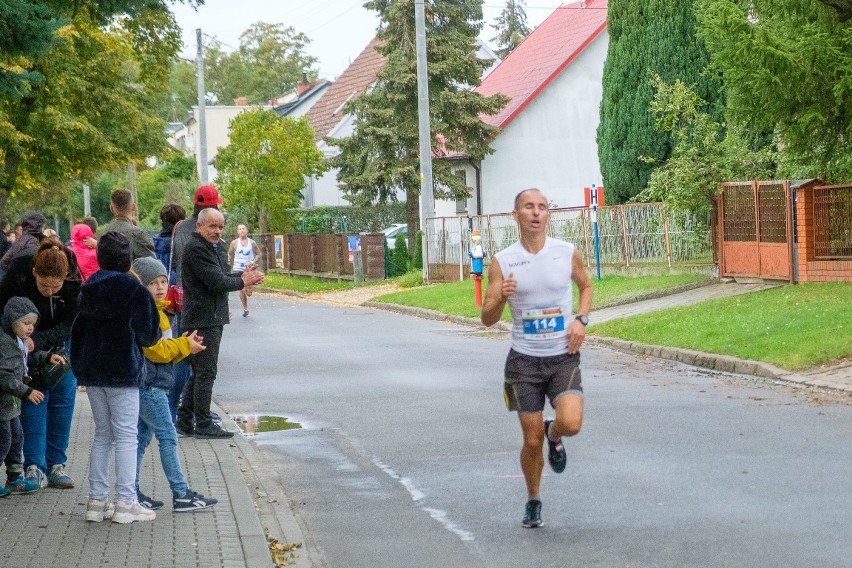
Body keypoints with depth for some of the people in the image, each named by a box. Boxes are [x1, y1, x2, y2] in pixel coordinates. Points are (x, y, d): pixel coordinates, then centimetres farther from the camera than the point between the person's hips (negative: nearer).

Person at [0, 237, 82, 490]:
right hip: (28, 345, -1)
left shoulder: (74, 281, -27)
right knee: (34, 399, -10)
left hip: (61, 343, 1)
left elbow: (69, 326, -21)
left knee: (63, 400, 0)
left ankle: (56, 465, 8)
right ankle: (34, 467, -9)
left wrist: (39, 340, -34)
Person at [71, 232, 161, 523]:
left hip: (91, 372, 6)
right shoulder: (135, 291, -12)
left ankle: (97, 499, 14)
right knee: (126, 436, -2)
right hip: (123, 371, -6)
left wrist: (79, 366, 19)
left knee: (102, 434, 14)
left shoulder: (88, 289, 7)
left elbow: (77, 332, 11)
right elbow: (149, 335, -10)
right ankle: (125, 502, -4)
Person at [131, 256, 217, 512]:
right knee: (168, 438, -7)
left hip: (146, 385, 10)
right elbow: (156, 350, -20)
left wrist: (185, 344, 4)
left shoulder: (157, 310, 18)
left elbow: (166, 350, 21)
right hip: (149, 385, -10)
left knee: (141, 437, 11)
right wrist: (185, 345, -11)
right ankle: (181, 494, -5)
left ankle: (133, 493, 14)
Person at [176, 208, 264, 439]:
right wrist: (243, 281, -6)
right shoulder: (195, 249, -15)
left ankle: (184, 421, 19)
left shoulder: (217, 247, 17)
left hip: (213, 318, 10)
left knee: (198, 372, 14)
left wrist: (243, 277, 0)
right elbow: (216, 282, -20)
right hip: (203, 319, -10)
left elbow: (222, 277, 18)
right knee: (205, 373, -6)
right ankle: (203, 425, -2)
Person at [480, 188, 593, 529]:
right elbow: (488, 319, -2)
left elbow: (586, 287, 18)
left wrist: (581, 320, -1)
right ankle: (533, 502, 27)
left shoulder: (567, 253, -2)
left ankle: (553, 436, 17)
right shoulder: (502, 262, -4)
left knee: (571, 423, -22)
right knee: (532, 440, 2)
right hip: (524, 360, 0)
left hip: (563, 357, 0)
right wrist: (501, 297, -24)